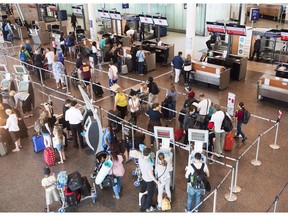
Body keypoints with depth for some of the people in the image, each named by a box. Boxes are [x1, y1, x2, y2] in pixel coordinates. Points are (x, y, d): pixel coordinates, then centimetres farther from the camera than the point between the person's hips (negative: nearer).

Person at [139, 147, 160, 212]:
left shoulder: (140, 159, -19)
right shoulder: (149, 164, -40)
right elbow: (151, 176, -28)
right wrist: (157, 182, -12)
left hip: (144, 177, 7)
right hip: (150, 180, -7)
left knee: (142, 190, 34)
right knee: (150, 194, 15)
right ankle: (148, 208, 34)